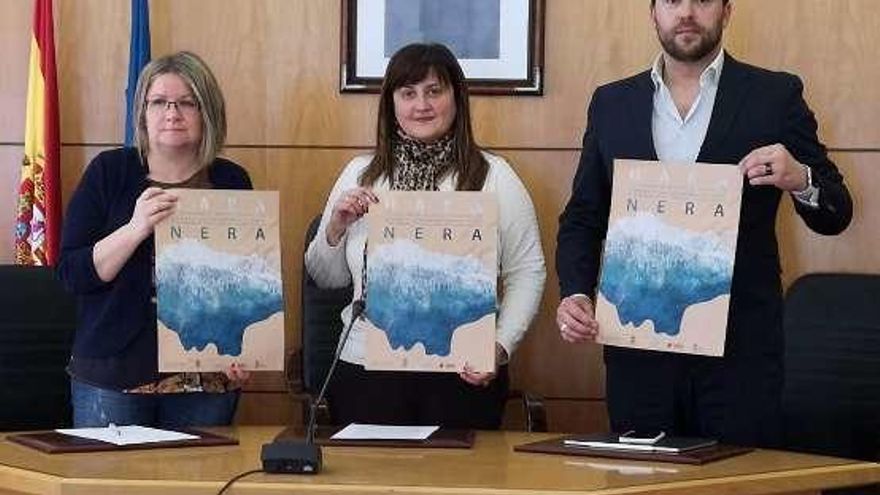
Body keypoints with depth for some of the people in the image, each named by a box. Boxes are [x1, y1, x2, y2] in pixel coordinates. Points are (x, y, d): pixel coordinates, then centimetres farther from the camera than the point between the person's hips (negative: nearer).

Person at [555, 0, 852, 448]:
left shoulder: (775, 96, 4)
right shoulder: (612, 104, 11)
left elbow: (834, 215, 4)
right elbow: (582, 219, 14)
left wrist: (801, 181, -17)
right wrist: (575, 294, -3)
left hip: (739, 348, -2)